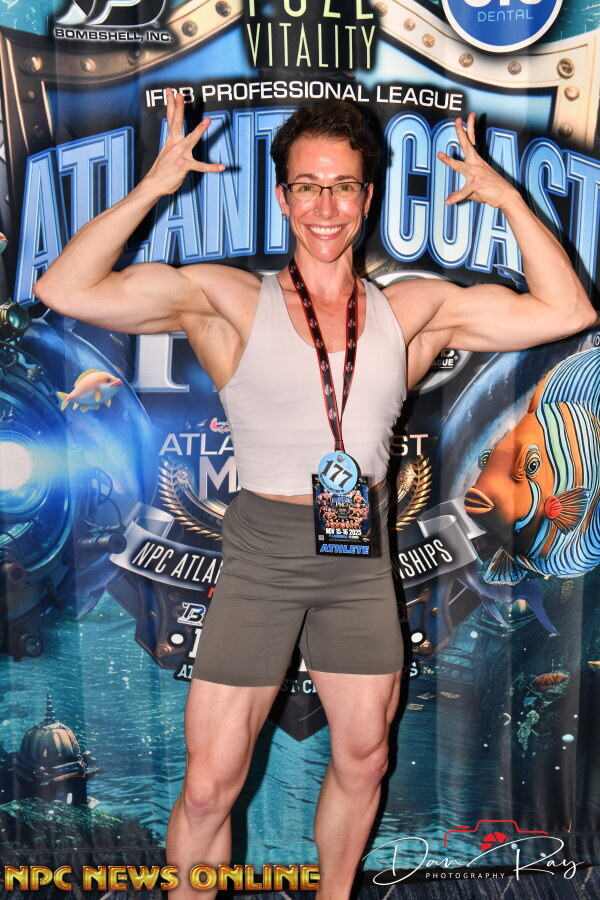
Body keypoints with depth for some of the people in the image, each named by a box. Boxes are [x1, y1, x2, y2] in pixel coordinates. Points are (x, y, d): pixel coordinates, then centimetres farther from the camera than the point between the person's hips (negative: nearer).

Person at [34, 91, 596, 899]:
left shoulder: (415, 310, 2)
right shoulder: (230, 303, -7)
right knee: (210, 786, 5)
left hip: (361, 560, 4)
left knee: (363, 762, 20)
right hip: (260, 557, -3)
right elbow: (64, 290, -13)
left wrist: (506, 197, -3)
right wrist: (149, 190, -17)